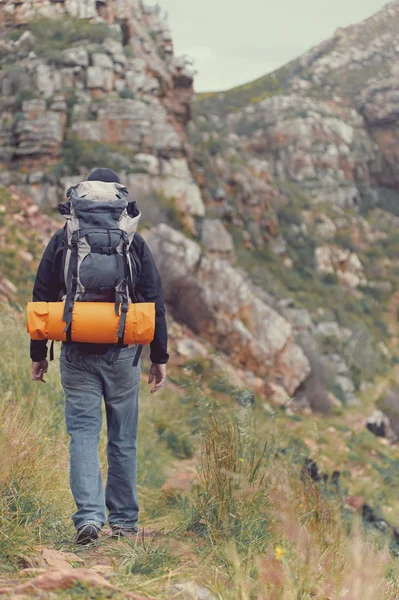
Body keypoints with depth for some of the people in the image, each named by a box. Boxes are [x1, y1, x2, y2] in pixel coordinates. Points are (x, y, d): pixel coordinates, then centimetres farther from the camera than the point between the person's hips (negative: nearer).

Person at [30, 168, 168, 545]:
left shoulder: (62, 241, 1)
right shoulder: (134, 244, 1)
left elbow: (41, 299, 3)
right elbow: (154, 302, 1)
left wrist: (38, 353, 10)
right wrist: (159, 357, 7)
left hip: (77, 355, 0)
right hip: (122, 355, 0)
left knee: (83, 434, 1)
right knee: (123, 438, 11)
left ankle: (88, 516, -14)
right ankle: (124, 520, 19)